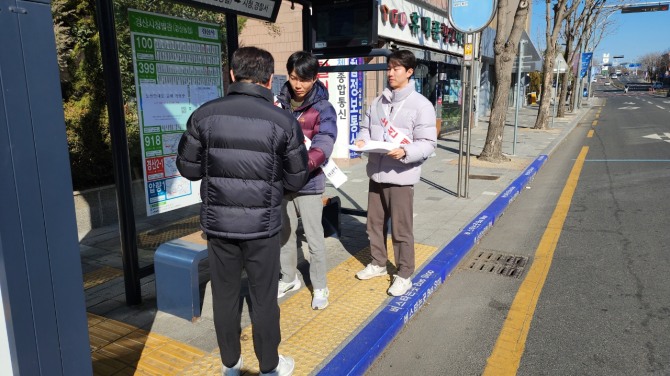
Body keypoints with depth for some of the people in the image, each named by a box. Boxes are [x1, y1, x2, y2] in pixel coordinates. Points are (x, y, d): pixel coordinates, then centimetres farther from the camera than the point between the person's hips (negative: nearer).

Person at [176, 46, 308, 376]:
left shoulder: (204, 114, -5)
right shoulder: (283, 121, -10)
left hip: (218, 222, 2)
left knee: (224, 295, 17)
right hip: (262, 225, -2)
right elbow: (296, 180, -3)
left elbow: (188, 168, 3)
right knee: (263, 298, 13)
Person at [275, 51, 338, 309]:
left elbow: (323, 144, -21)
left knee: (314, 237, 4)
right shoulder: (279, 103, 4)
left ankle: (319, 287, 23)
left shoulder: (323, 109, -9)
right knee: (284, 233, 18)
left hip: (309, 182, -4)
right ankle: (289, 278, 37)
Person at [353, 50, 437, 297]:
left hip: (401, 177, -6)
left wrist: (405, 152, -29)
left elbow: (428, 143, -13)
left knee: (401, 230, 3)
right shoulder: (378, 101, 11)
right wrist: (362, 140, -6)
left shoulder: (421, 104, -9)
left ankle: (404, 275, 19)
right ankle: (378, 264, 37)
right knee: (375, 224, 18)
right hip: (376, 174, 6)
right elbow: (366, 127, 17)